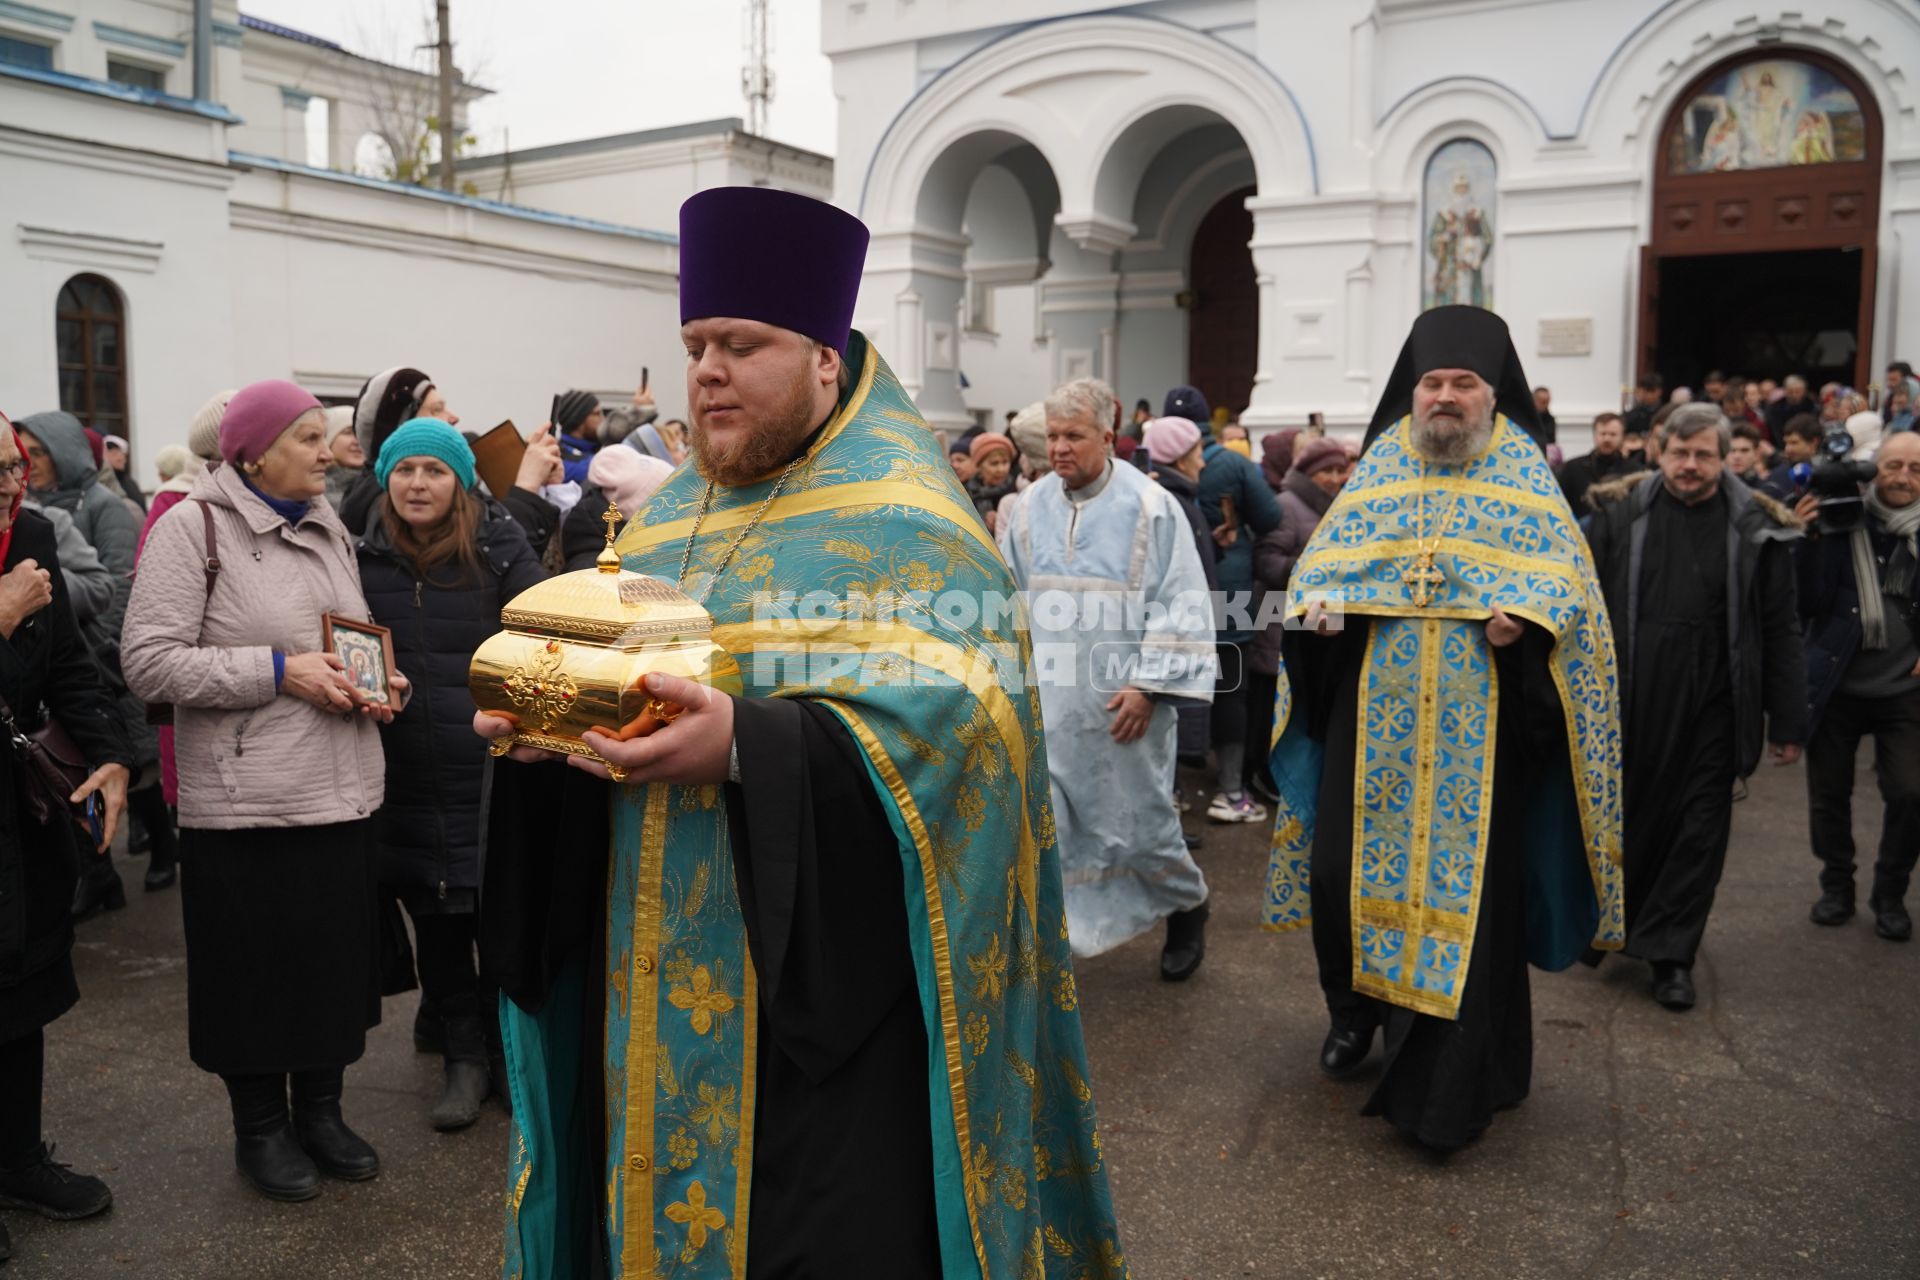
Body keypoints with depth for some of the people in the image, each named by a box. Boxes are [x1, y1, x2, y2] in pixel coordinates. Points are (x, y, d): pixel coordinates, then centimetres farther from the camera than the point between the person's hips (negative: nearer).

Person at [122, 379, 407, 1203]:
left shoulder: (327, 526, 11)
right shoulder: (192, 526, -9)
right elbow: (149, 662, -15)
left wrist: (379, 683, 0)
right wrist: (278, 670, -20)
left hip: (342, 789, 6)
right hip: (246, 800, -6)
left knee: (335, 956, 13)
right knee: (257, 967, 7)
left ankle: (321, 1109, 32)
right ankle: (260, 1128, 27)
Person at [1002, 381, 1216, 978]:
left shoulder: (1151, 507, -8)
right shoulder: (1032, 506, 3)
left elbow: (1181, 605, -9)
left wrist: (1148, 684, -14)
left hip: (1121, 703, -3)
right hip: (1046, 701, 3)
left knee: (1137, 818, 9)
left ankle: (1187, 906, 37)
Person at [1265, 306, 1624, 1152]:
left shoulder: (1523, 472, 3)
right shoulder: (1380, 465, 9)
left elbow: (1564, 570, -2)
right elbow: (1324, 558, 10)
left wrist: (1523, 614, -21)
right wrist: (1318, 605, -10)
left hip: (1479, 719, -2)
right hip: (1375, 710, 2)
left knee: (1465, 878, 0)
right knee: (1348, 861, 2)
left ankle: (1445, 1082, 12)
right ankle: (1359, 1007, 32)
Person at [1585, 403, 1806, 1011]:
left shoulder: (1757, 527, 0)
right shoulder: (1619, 512, 1)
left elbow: (1779, 632, 2)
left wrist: (1788, 722, 1)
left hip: (1711, 709, 0)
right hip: (1627, 704, 0)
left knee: (1700, 832, 5)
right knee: (1624, 819, 13)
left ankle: (1671, 954, 16)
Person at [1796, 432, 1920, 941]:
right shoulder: (1838, 522, -7)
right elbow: (1807, 605, -10)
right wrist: (1809, 540, -20)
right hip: (1836, 684, 0)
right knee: (1829, 794, 10)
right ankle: (1836, 884, 32)